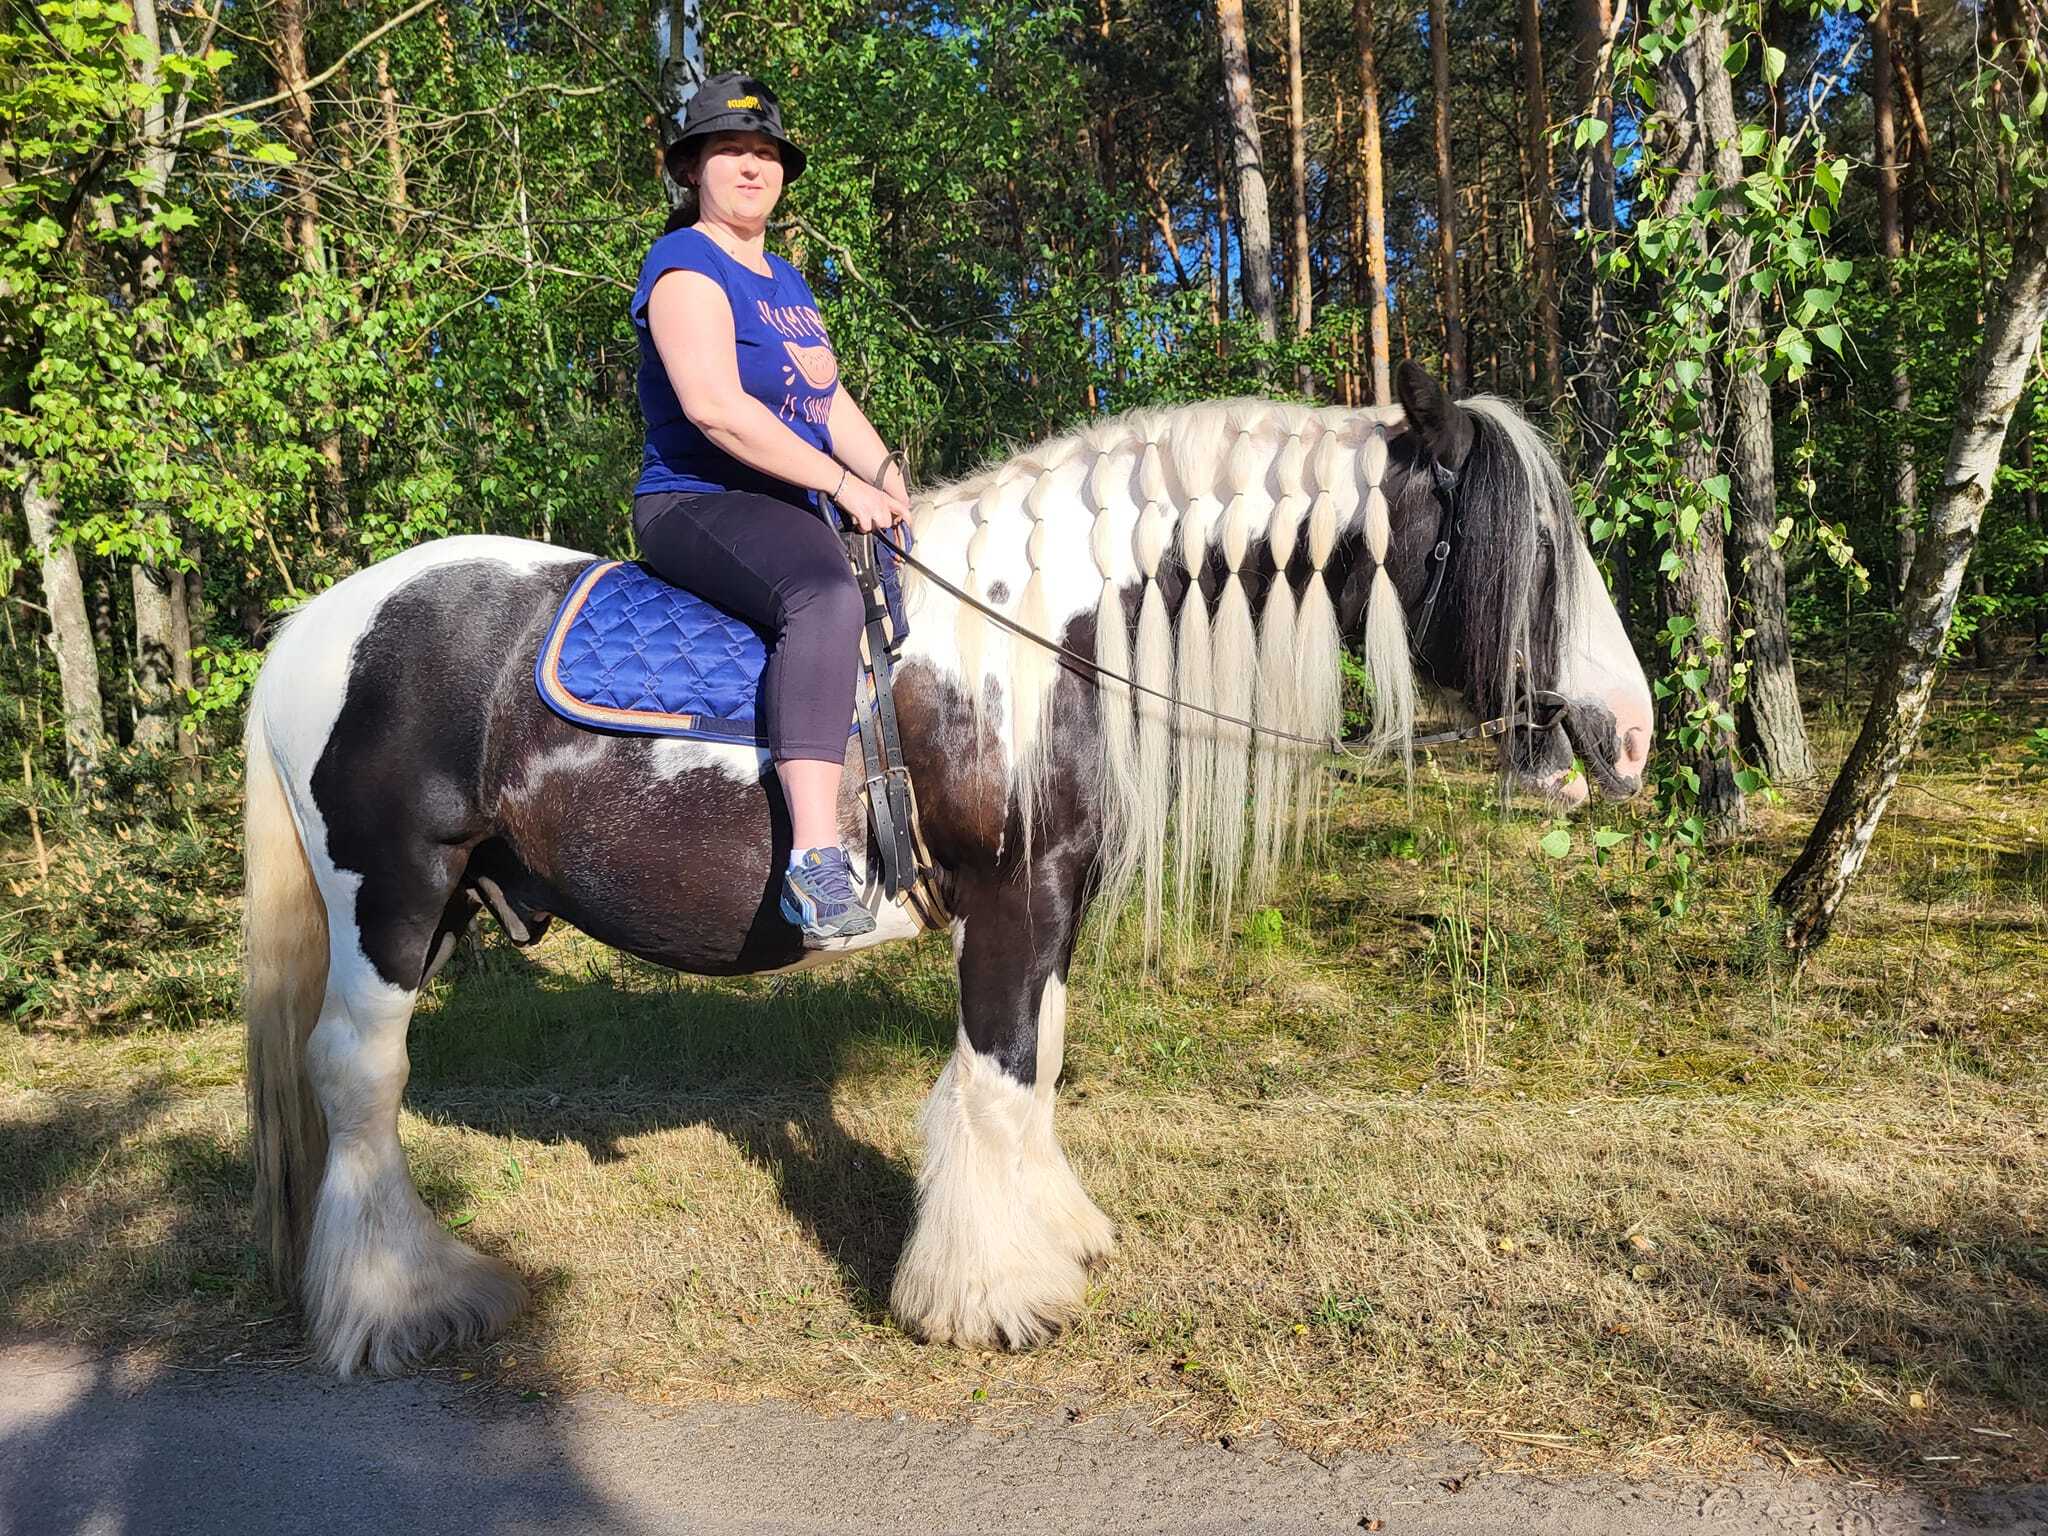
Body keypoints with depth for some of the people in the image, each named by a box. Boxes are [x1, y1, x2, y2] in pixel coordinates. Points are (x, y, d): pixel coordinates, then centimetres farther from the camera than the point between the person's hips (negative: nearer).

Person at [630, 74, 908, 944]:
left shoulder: (787, 283, 21)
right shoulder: (687, 267, -7)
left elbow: (835, 408, 20)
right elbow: (713, 406, -21)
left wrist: (900, 492, 3)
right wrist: (844, 487, -22)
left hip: (785, 511, 10)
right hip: (694, 504, -10)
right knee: (824, 596, -38)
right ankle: (816, 864, -47)